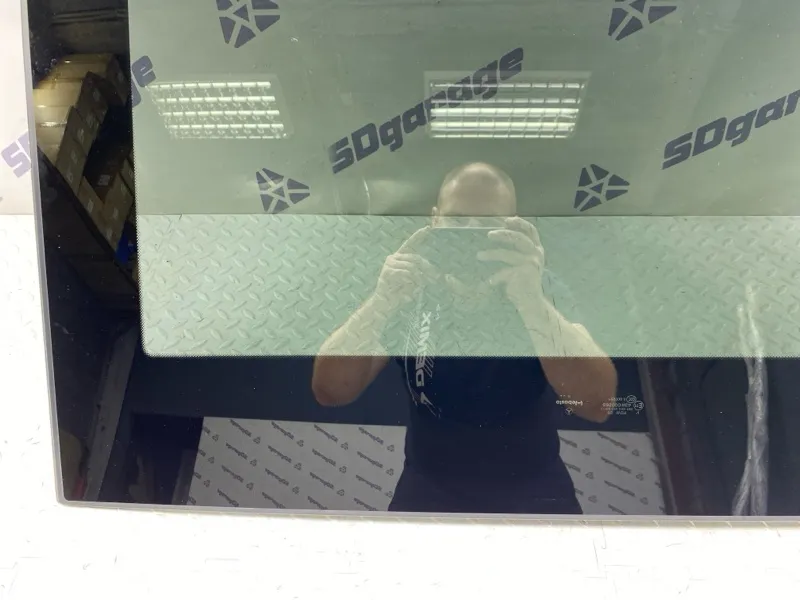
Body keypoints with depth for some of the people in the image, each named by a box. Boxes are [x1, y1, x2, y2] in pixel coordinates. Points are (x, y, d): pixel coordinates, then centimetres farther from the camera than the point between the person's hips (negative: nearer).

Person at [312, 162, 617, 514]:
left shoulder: (545, 289, -13)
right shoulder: (408, 291, -10)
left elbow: (597, 404, -27)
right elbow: (329, 392, -20)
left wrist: (532, 303, -42)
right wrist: (382, 304, -37)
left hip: (532, 489, 0)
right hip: (430, 487, 1)